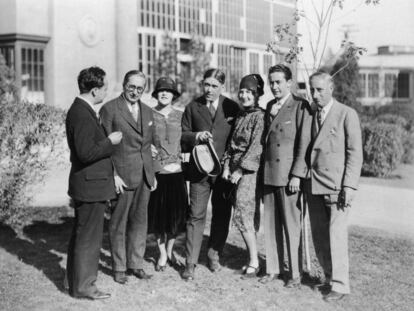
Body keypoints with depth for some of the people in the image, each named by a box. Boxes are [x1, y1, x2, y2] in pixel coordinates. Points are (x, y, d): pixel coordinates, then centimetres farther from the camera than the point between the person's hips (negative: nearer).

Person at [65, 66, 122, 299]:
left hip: (88, 183, 11)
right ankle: (83, 286, 11)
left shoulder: (82, 110, 11)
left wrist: (106, 139, 9)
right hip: (91, 184, -11)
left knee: (82, 234, 20)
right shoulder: (82, 114, -22)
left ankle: (76, 278, 33)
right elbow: (86, 153, -27)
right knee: (88, 237, 0)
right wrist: (110, 142, -17)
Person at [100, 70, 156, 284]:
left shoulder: (147, 112, 14)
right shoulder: (109, 109, -6)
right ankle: (119, 267, 16)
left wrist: (152, 174, 14)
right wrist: (113, 174, -14)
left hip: (144, 176, 6)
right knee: (118, 223, 4)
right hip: (122, 175, -6)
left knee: (140, 221, 11)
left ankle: (136, 264, 23)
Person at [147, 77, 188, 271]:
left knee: (175, 213, 6)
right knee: (158, 213, 5)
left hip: (176, 170, 1)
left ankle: (170, 250, 28)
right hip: (156, 170, -1)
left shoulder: (180, 115, 6)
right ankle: (162, 255, 22)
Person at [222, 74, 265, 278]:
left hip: (250, 170, -7)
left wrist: (240, 170, -14)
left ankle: (254, 261, 2)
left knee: (243, 215, -8)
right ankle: (252, 259, 16)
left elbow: (256, 147, -15)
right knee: (249, 217, 10)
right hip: (236, 170, 7)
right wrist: (227, 165, 5)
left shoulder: (260, 116, -10)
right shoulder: (240, 116, 14)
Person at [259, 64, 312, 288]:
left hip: (289, 175, -6)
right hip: (268, 173, 6)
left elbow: (304, 142, -11)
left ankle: (295, 273, 11)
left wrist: (296, 175, -14)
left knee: (292, 225, 0)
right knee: (271, 224, 10)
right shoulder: (270, 106, 15)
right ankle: (274, 269, 21)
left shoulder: (301, 106, -7)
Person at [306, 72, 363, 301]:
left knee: (336, 235, -7)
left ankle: (339, 285, 2)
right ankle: (329, 277, 21)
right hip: (314, 185, 5)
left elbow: (355, 153, -6)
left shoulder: (347, 114, -2)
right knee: (318, 236, 7)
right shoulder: (310, 115, 13)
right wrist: (302, 179, 5)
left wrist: (349, 187, -12)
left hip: (336, 185, -5)